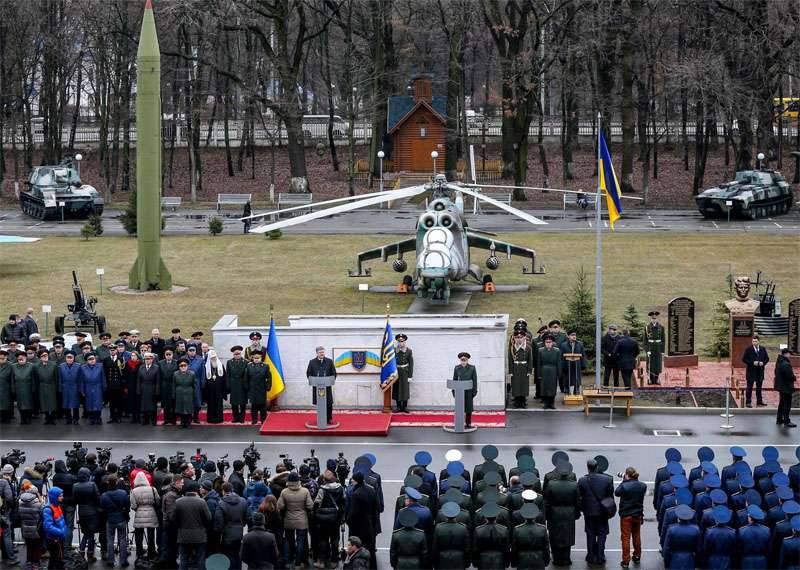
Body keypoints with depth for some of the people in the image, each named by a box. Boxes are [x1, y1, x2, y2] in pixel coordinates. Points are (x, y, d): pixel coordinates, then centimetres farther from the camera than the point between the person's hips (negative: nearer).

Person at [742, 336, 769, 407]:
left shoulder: (763, 349, 6)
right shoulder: (748, 349, -6)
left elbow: (767, 358, 13)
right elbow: (744, 359, -7)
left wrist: (763, 363, -8)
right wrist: (752, 363, -18)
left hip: (760, 371, 4)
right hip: (751, 371, -4)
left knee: (759, 387, 12)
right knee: (749, 387, -2)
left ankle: (759, 401, 19)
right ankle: (748, 402, 1)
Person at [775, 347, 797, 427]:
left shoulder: (779, 362, 6)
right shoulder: (786, 364, -25)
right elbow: (790, 375, -27)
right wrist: (794, 378, -3)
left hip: (780, 385, 10)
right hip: (786, 387, -10)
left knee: (782, 403, 22)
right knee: (787, 404, -3)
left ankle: (779, 420, 31)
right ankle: (786, 422, 0)